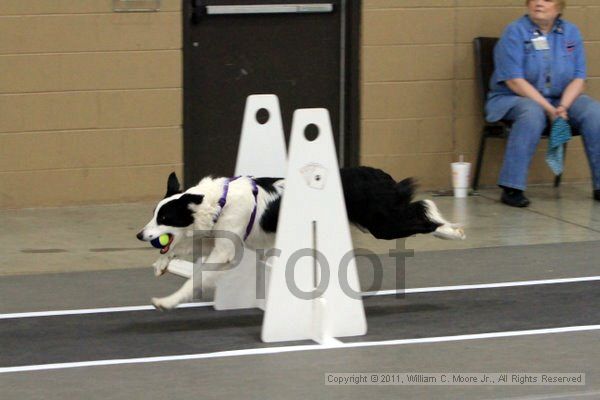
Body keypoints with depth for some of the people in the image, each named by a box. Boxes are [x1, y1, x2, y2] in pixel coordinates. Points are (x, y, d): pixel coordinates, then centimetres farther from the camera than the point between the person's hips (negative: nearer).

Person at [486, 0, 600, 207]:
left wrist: (563, 107, -16)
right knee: (532, 113, -37)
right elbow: (514, 81, -15)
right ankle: (511, 188, -36)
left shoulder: (571, 33, 6)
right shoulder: (514, 32, -8)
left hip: (562, 99, 4)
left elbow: (579, 78, 3)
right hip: (513, 99, -4)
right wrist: (549, 109, -22)